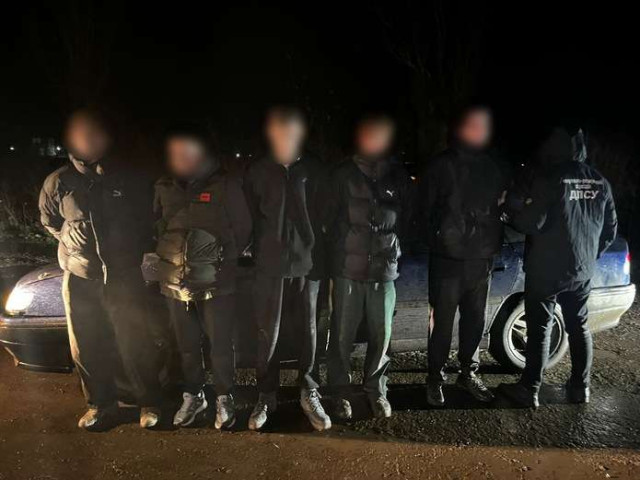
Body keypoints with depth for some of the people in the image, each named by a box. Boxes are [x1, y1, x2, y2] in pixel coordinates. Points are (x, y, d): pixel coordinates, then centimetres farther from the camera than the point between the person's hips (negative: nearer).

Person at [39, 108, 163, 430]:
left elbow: (145, 220, 10)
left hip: (124, 276, -2)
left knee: (135, 344, 3)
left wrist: (133, 252, 6)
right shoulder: (58, 183, 1)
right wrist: (70, 241, 9)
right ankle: (100, 404, 31)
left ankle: (149, 403, 21)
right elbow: (48, 220, 19)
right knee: (86, 347, 11)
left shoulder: (128, 179, -2)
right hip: (79, 278, 2)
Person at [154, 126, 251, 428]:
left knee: (220, 344, 7)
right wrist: (165, 260, 9)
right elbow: (154, 229, 17)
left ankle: (224, 398, 27)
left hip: (215, 282, -3)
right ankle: (193, 396, 35)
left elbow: (243, 230, -1)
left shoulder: (226, 186, -7)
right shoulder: (164, 188, 4)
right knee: (187, 345, 15)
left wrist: (224, 261, -2)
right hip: (176, 283, 4)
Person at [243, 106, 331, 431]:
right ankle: (266, 397, 22)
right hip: (270, 266, 0)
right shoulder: (257, 172, 5)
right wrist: (259, 256, -2)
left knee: (306, 332, 9)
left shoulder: (314, 170, 4)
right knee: (268, 334, 6)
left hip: (307, 264, 0)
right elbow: (250, 220, 5)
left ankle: (309, 393, 26)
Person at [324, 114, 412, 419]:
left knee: (381, 335, 7)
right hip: (348, 270, -1)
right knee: (343, 335, 4)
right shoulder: (343, 175, 3)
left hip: (384, 271, 2)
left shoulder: (399, 176, 8)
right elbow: (330, 219, 8)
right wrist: (339, 254, 6)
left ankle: (376, 389, 27)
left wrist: (393, 251, 7)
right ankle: (341, 391, 22)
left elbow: (406, 219, 15)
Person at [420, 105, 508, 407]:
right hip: (448, 258, -4)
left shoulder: (493, 169, 12)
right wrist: (437, 241, -6)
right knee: (442, 322, 2)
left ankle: (468, 373, 28)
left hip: (482, 259, 5)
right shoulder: (442, 166, -2)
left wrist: (493, 244, 5)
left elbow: (499, 208, 16)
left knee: (475, 321, 12)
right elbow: (426, 209, -3)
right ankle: (436, 377, 17)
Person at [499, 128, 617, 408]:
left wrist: (512, 212, 2)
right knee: (579, 327, 16)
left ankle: (529, 390, 9)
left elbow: (531, 222, -18)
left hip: (547, 270, -6)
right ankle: (580, 387, 25)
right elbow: (610, 229, 12)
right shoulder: (600, 182, 7)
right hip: (582, 271, 6)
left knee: (539, 330, 1)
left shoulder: (549, 178, -13)